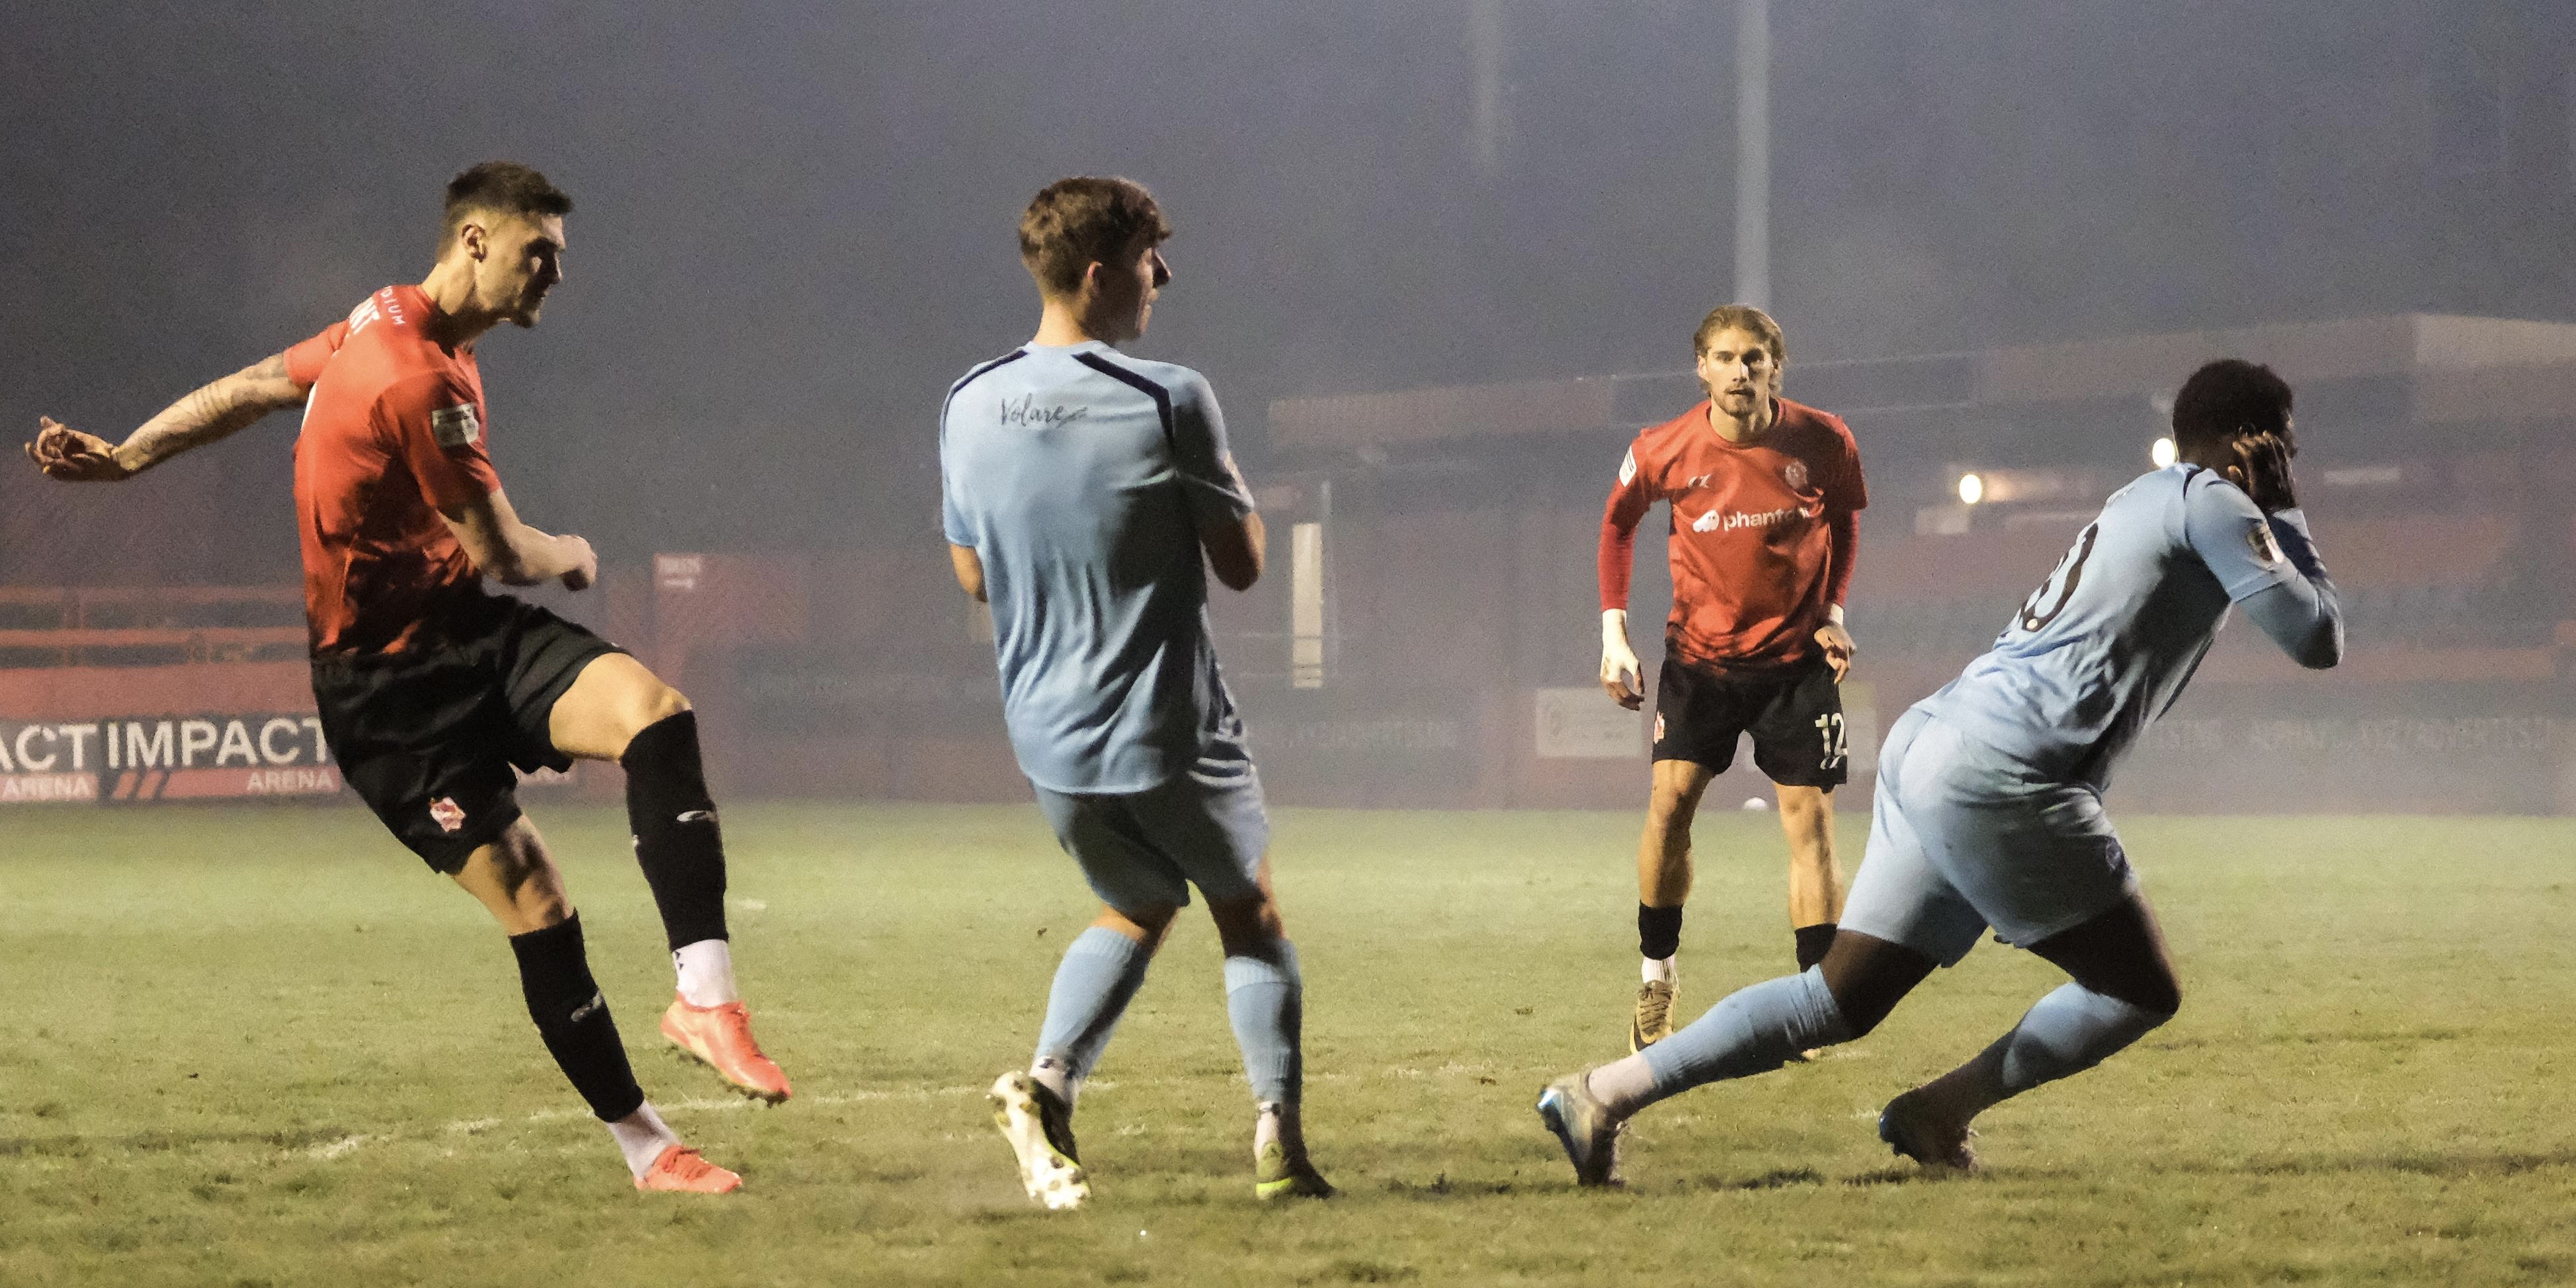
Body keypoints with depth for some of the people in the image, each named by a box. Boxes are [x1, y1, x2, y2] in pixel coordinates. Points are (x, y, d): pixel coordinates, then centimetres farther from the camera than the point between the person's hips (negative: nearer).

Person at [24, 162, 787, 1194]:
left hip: (468, 632, 8)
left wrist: (124, 458, 28)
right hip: (391, 686, -8)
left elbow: (254, 387, 20)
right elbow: (505, 553, -15)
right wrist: (574, 556, 7)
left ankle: (705, 994, -26)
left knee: (653, 711, -19)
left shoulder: (387, 326, 11)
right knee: (533, 904, -10)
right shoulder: (421, 381, -22)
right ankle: (645, 1148, 0)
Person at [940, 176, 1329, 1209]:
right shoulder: (1168, 400, -16)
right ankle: (1278, 1135, 6)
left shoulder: (970, 408, 1)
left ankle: (1049, 1082, 0)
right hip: (1171, 730, -5)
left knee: (1135, 909, 24)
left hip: (1045, 735, 5)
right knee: (1249, 912, 17)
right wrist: (1227, 491, 10)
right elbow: (1241, 565, -8)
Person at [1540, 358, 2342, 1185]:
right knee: (2144, 991, -1)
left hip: (1932, 746, 10)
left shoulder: (2148, 500, 26)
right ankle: (1938, 1115, 0)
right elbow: (2318, 641, -2)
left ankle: (1604, 1094, 0)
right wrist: (2286, 514, 12)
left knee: (1840, 1001, 8)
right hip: (1999, 773, -10)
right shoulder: (2210, 501, -2)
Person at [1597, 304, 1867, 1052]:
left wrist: (1832, 611, -1)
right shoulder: (1664, 451, -12)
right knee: (1671, 800, -14)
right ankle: (1655, 976, 3)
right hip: (1700, 652, 0)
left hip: (1797, 656, 0)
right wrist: (1614, 631, -1)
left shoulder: (1822, 443, -11)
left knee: (1809, 816, -3)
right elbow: (1618, 522, 6)